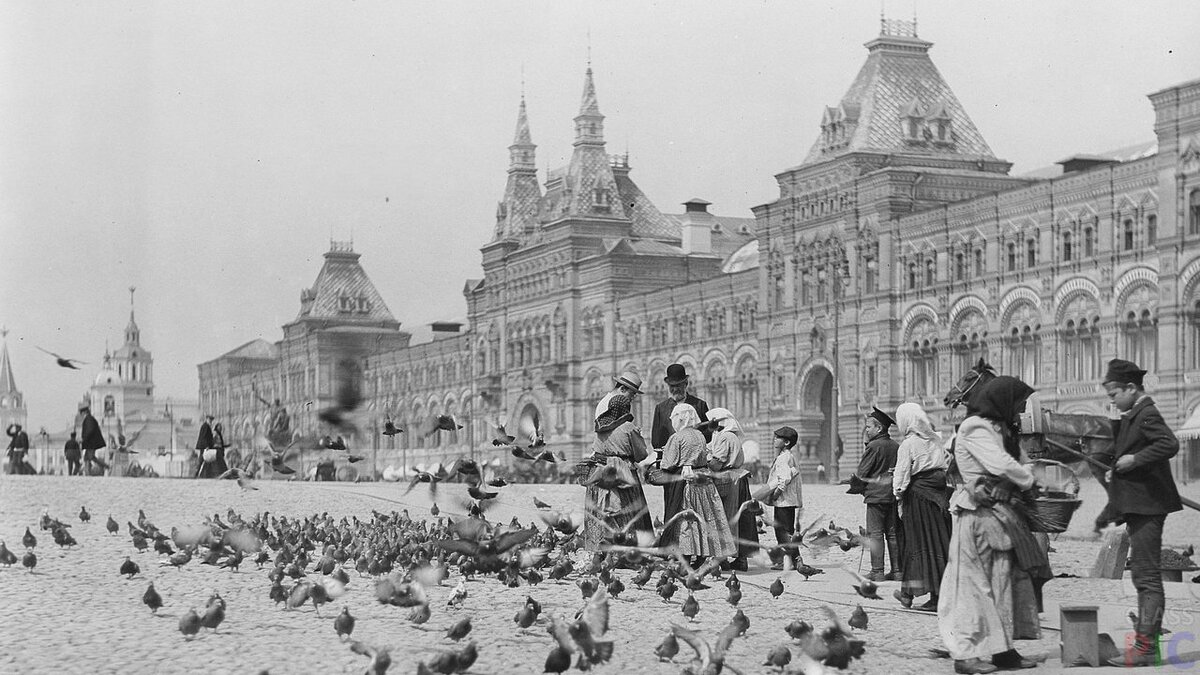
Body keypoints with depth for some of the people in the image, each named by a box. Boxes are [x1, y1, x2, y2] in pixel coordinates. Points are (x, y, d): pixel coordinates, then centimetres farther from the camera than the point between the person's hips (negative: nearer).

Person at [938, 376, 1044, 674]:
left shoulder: (997, 428, 19)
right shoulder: (975, 429, -12)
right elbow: (1001, 465, -21)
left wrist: (1023, 485, 2)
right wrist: (1028, 482, -7)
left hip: (998, 512, 10)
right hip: (978, 512, -10)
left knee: (1000, 580, 11)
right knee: (974, 582, -4)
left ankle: (1001, 649, 17)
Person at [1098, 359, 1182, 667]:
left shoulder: (1147, 414, -14)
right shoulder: (1134, 416, 16)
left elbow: (1170, 444, -29)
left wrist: (1134, 459, -22)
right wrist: (1116, 466, 12)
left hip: (1147, 506, -11)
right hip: (1139, 506, 11)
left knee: (1147, 575, -9)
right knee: (1144, 575, 14)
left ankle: (1145, 648, -8)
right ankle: (1148, 641, 21)